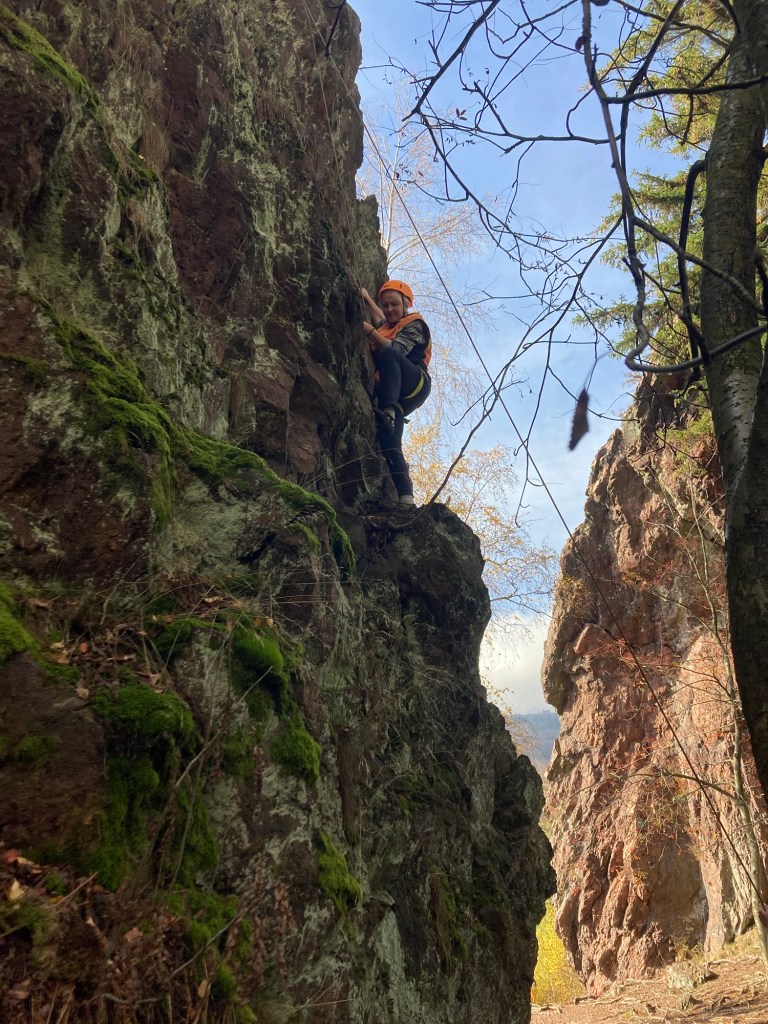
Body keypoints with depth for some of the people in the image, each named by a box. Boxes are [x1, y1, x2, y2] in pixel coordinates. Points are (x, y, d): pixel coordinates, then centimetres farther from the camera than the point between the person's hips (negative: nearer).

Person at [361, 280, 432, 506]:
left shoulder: (414, 324, 8)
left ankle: (388, 411, -49)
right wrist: (366, 298, 50)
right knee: (389, 443, -16)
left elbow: (396, 350, -12)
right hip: (393, 392, 7)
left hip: (414, 385, -6)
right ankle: (404, 495, -27)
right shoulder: (388, 326, 32)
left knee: (388, 355, -34)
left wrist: (369, 330, -17)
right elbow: (381, 319, 57)